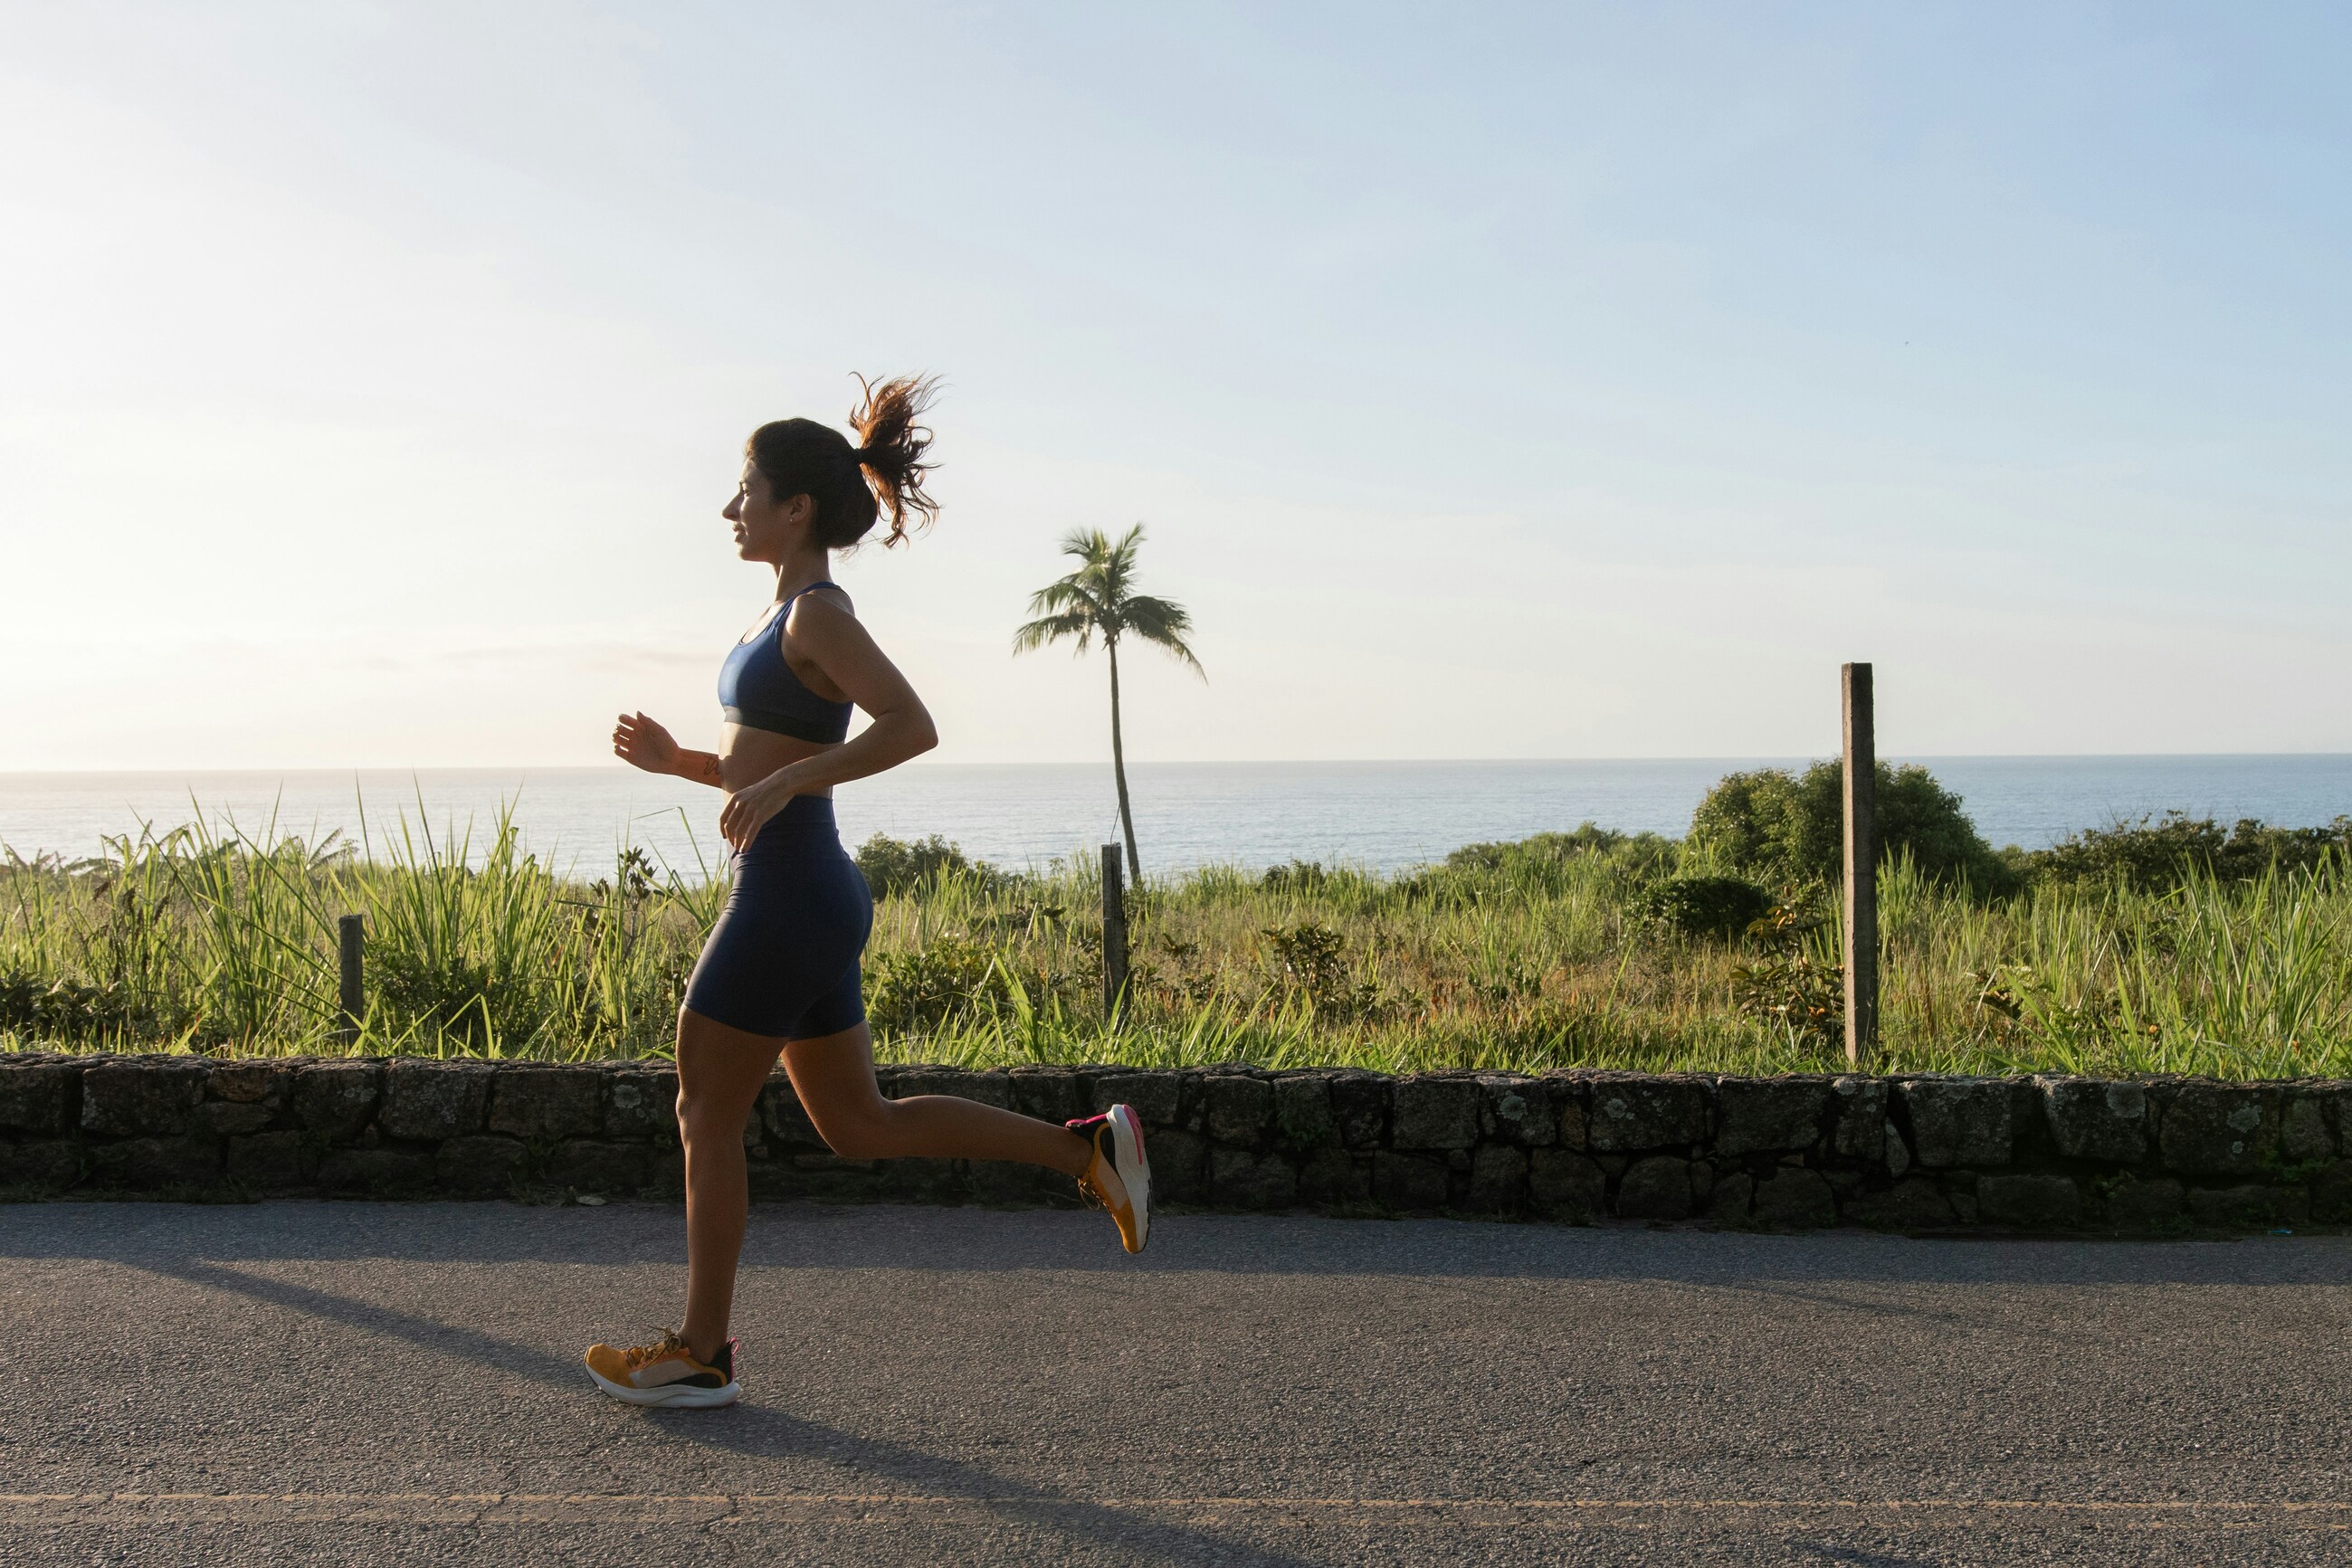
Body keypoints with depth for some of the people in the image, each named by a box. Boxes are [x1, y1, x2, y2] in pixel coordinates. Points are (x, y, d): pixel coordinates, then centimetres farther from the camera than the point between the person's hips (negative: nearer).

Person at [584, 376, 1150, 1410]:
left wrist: (782, 783, -27)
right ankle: (1086, 1148, 13)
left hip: (787, 901, -10)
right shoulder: (796, 616, 15)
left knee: (707, 1118, 3)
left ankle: (701, 1353, 15)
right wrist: (678, 761, 13)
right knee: (858, 1126, 14)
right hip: (805, 898, 10)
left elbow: (912, 728, -26)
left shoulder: (818, 615, -13)